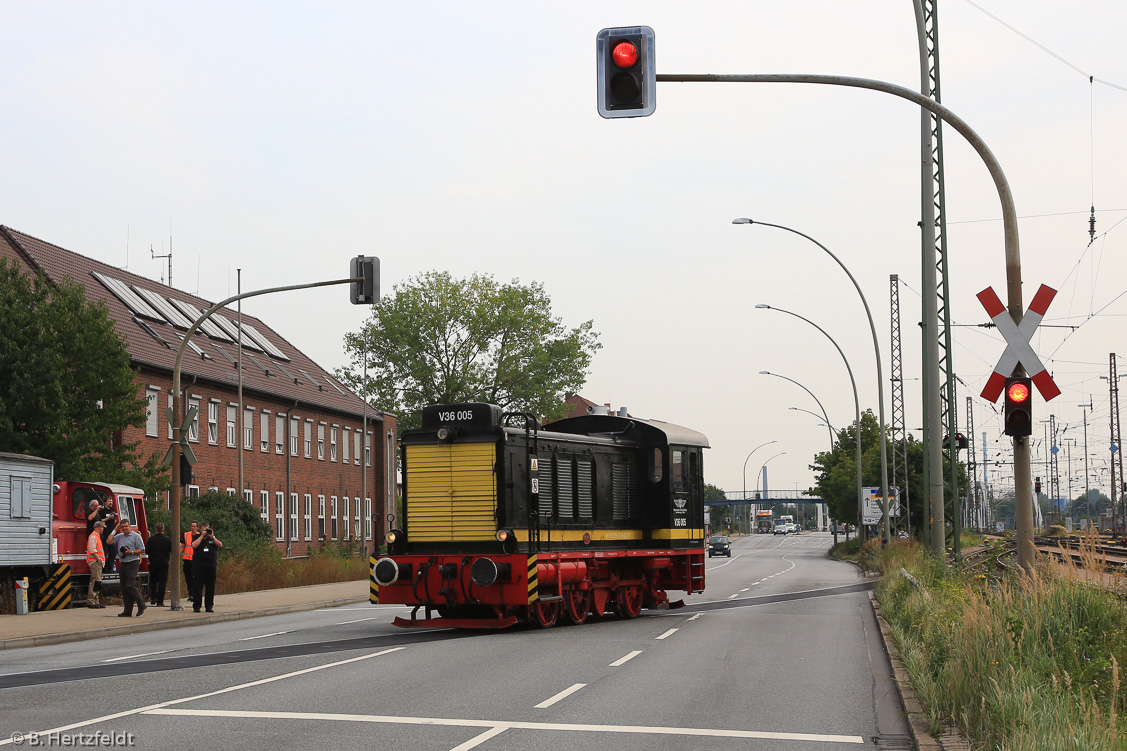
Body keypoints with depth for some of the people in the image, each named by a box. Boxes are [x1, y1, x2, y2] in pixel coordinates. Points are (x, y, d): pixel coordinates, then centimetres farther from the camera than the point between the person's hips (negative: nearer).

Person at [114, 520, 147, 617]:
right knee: (124, 588, 4)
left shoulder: (136, 536, -2)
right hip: (123, 564, 7)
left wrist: (131, 552, -16)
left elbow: (142, 550, -4)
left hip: (132, 563, -7)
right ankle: (127, 611, 6)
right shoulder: (120, 536, 16)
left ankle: (141, 605, -6)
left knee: (130, 585, -16)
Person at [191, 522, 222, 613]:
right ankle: (196, 606, -2)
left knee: (210, 587, 2)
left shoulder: (213, 537, 13)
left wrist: (212, 537, -10)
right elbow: (194, 545, -10)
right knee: (198, 586, -5)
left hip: (211, 566, 2)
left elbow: (220, 545, -1)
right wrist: (202, 536, -8)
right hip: (199, 566, -2)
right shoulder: (197, 537, 9)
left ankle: (209, 606, 8)